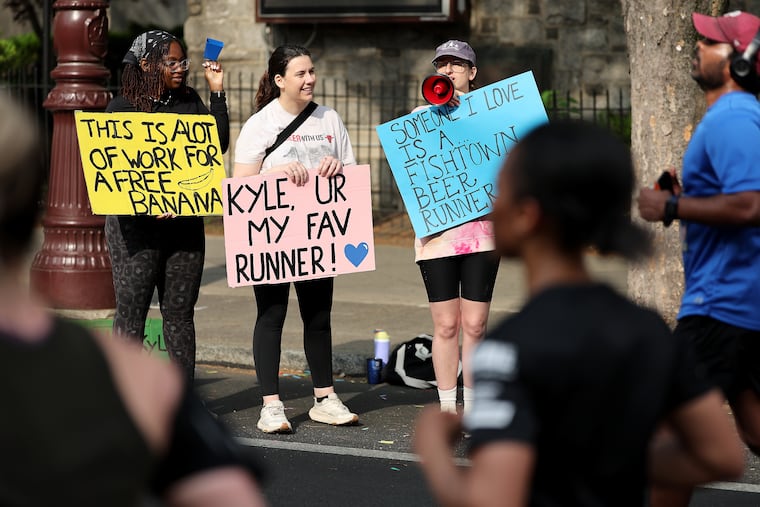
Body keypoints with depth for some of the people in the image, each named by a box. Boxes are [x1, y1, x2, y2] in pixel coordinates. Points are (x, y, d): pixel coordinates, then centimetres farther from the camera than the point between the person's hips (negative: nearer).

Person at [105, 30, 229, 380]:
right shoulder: (123, 107, -2)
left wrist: (217, 92, 3)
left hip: (185, 223, 5)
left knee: (180, 312, 9)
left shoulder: (189, 101, 12)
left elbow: (219, 144, 6)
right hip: (136, 223, -5)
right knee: (131, 311, -2)